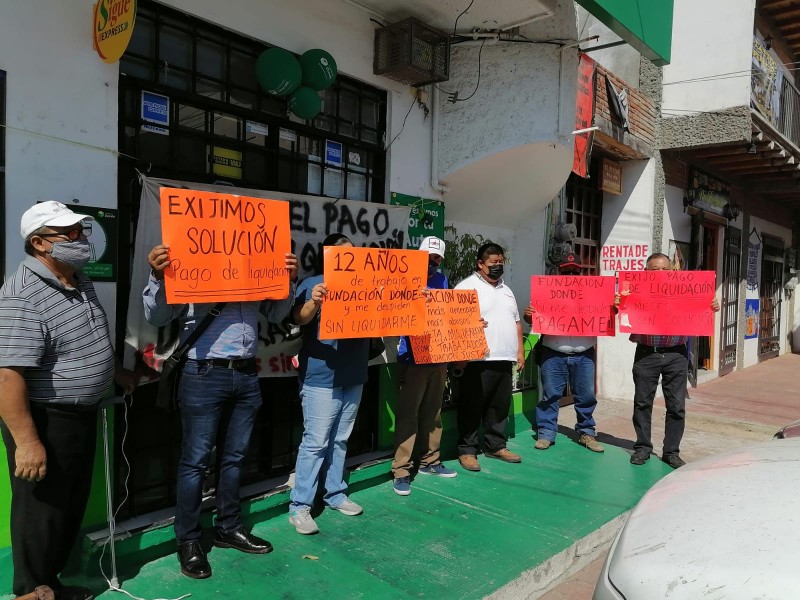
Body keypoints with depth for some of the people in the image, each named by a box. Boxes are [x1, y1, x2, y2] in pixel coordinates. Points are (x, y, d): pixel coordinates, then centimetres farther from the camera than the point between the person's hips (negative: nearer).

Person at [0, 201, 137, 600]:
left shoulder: (78, 282, 6)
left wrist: (116, 372, 29)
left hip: (81, 414, 9)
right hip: (45, 420, -9)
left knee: (72, 506, 20)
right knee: (41, 512, 7)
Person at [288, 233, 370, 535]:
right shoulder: (313, 283, -4)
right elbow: (299, 318, -19)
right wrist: (313, 302, -39)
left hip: (353, 376, 6)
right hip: (321, 377, -6)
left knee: (340, 440, 15)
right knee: (315, 442, -5)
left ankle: (335, 494, 28)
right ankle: (299, 506, 4)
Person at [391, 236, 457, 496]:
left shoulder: (441, 279, 12)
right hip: (413, 356, -6)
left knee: (433, 411, 16)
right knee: (408, 413, -3)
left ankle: (430, 462, 30)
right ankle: (401, 471, 5)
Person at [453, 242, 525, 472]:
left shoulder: (506, 290, 19)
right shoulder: (467, 287, -6)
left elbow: (516, 322, 23)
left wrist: (520, 351, 16)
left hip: (505, 360, 7)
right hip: (478, 361, -7)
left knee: (500, 407, 14)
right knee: (472, 408, 1)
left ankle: (496, 446, 26)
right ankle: (467, 450, 11)